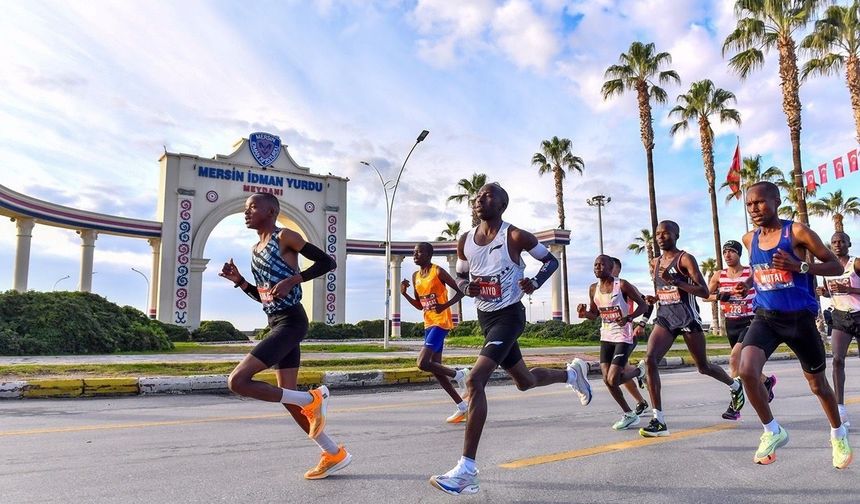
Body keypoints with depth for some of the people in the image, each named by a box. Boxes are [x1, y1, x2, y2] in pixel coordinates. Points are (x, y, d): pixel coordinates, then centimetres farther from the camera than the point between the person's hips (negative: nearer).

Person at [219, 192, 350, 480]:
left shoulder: (285, 236, -6)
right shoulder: (255, 249, 18)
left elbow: (327, 262, -10)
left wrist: (293, 280, -19)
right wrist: (239, 281, 9)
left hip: (291, 323, -9)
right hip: (277, 324, 9)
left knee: (237, 381, -17)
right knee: (288, 398, 10)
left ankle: (311, 399, -5)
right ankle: (335, 454, 21)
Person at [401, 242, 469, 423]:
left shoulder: (438, 272, -10)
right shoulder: (415, 276, 12)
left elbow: (460, 291, -10)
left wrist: (445, 305, -24)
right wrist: (405, 294, 3)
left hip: (441, 322, -8)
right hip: (428, 324, 8)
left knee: (423, 363, -20)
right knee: (436, 369, 7)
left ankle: (458, 374, 2)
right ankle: (462, 407, 16)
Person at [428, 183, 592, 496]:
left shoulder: (515, 237, -13)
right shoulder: (465, 241, 2)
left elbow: (551, 260, 0)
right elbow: (460, 276, 16)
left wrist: (535, 282, -19)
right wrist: (468, 287, -8)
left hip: (509, 315, -7)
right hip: (485, 317, 7)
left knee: (475, 380, -23)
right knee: (525, 381, 22)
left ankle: (467, 470, -19)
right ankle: (573, 373, 54)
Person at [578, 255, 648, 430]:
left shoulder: (622, 285, -12)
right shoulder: (593, 289, 5)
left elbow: (643, 305, -7)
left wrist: (629, 317, -24)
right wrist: (584, 313, -7)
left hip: (623, 337, -6)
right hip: (606, 337, 6)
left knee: (613, 380, -13)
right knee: (607, 380, 1)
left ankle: (637, 371, 20)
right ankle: (629, 414, 20)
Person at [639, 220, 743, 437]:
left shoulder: (685, 259, -8)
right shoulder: (655, 263, 11)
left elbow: (704, 291, -17)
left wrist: (676, 282, -27)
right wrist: (654, 298, 10)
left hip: (688, 318, -5)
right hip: (664, 317, 5)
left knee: (703, 367, 11)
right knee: (650, 359, -18)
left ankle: (735, 386, 46)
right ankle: (658, 420, -16)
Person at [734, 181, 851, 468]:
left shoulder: (797, 232, -10)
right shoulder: (749, 239, 5)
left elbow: (836, 266, -7)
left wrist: (800, 266, -24)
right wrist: (749, 283, 4)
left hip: (800, 318, -3)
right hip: (765, 317, 3)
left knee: (817, 385, 14)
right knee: (747, 371, -22)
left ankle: (838, 435, 43)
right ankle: (773, 432, 1)